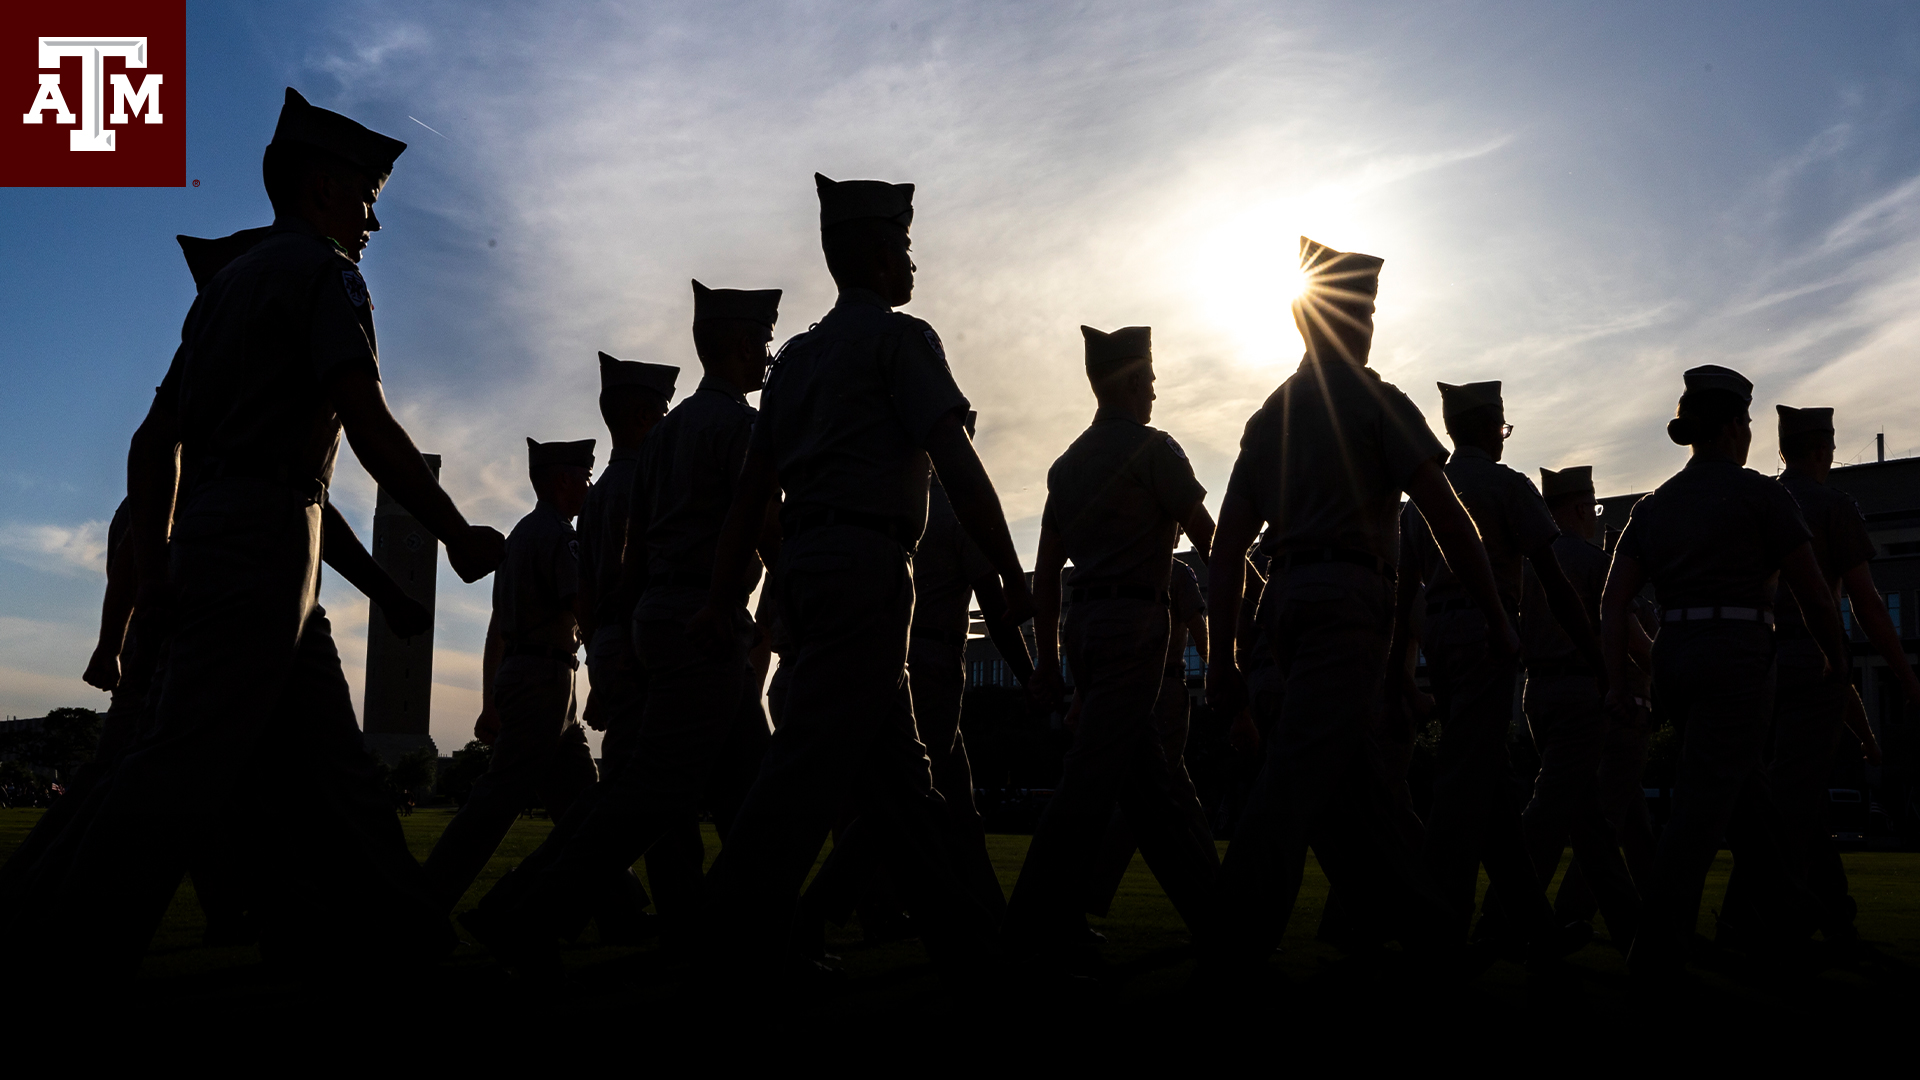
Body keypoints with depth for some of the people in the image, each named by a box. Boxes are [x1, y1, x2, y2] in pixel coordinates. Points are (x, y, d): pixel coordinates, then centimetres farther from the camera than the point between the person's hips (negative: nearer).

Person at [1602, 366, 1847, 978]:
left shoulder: (1653, 506, 12)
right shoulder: (1759, 493, -2)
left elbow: (1614, 601, 4)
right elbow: (1812, 591, 0)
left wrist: (1617, 682, 3)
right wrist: (1836, 661, 14)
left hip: (1672, 656, 6)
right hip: (1735, 657, -6)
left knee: (1741, 785, 22)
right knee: (1705, 801, -7)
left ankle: (1785, 909, 36)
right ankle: (1656, 949, -9)